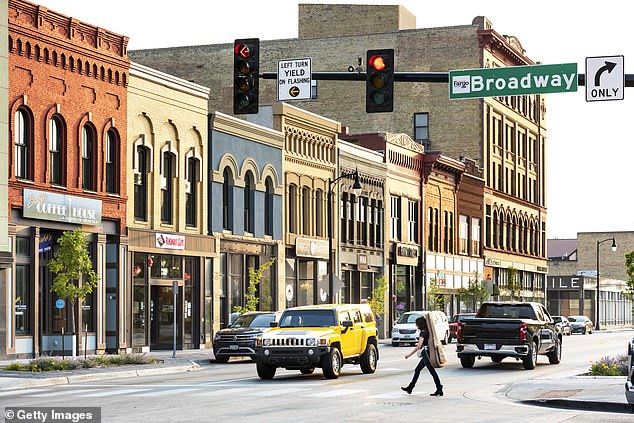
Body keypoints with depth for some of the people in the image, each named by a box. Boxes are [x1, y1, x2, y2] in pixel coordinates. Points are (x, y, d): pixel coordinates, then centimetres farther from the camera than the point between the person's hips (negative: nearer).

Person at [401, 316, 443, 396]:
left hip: (426, 354, -10)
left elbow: (418, 346, -22)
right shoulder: (427, 331, 10)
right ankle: (410, 387, 26)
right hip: (426, 355, 10)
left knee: (432, 372, -7)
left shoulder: (423, 333, -17)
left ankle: (439, 390, -6)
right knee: (417, 370, 17)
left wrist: (409, 354, -17)